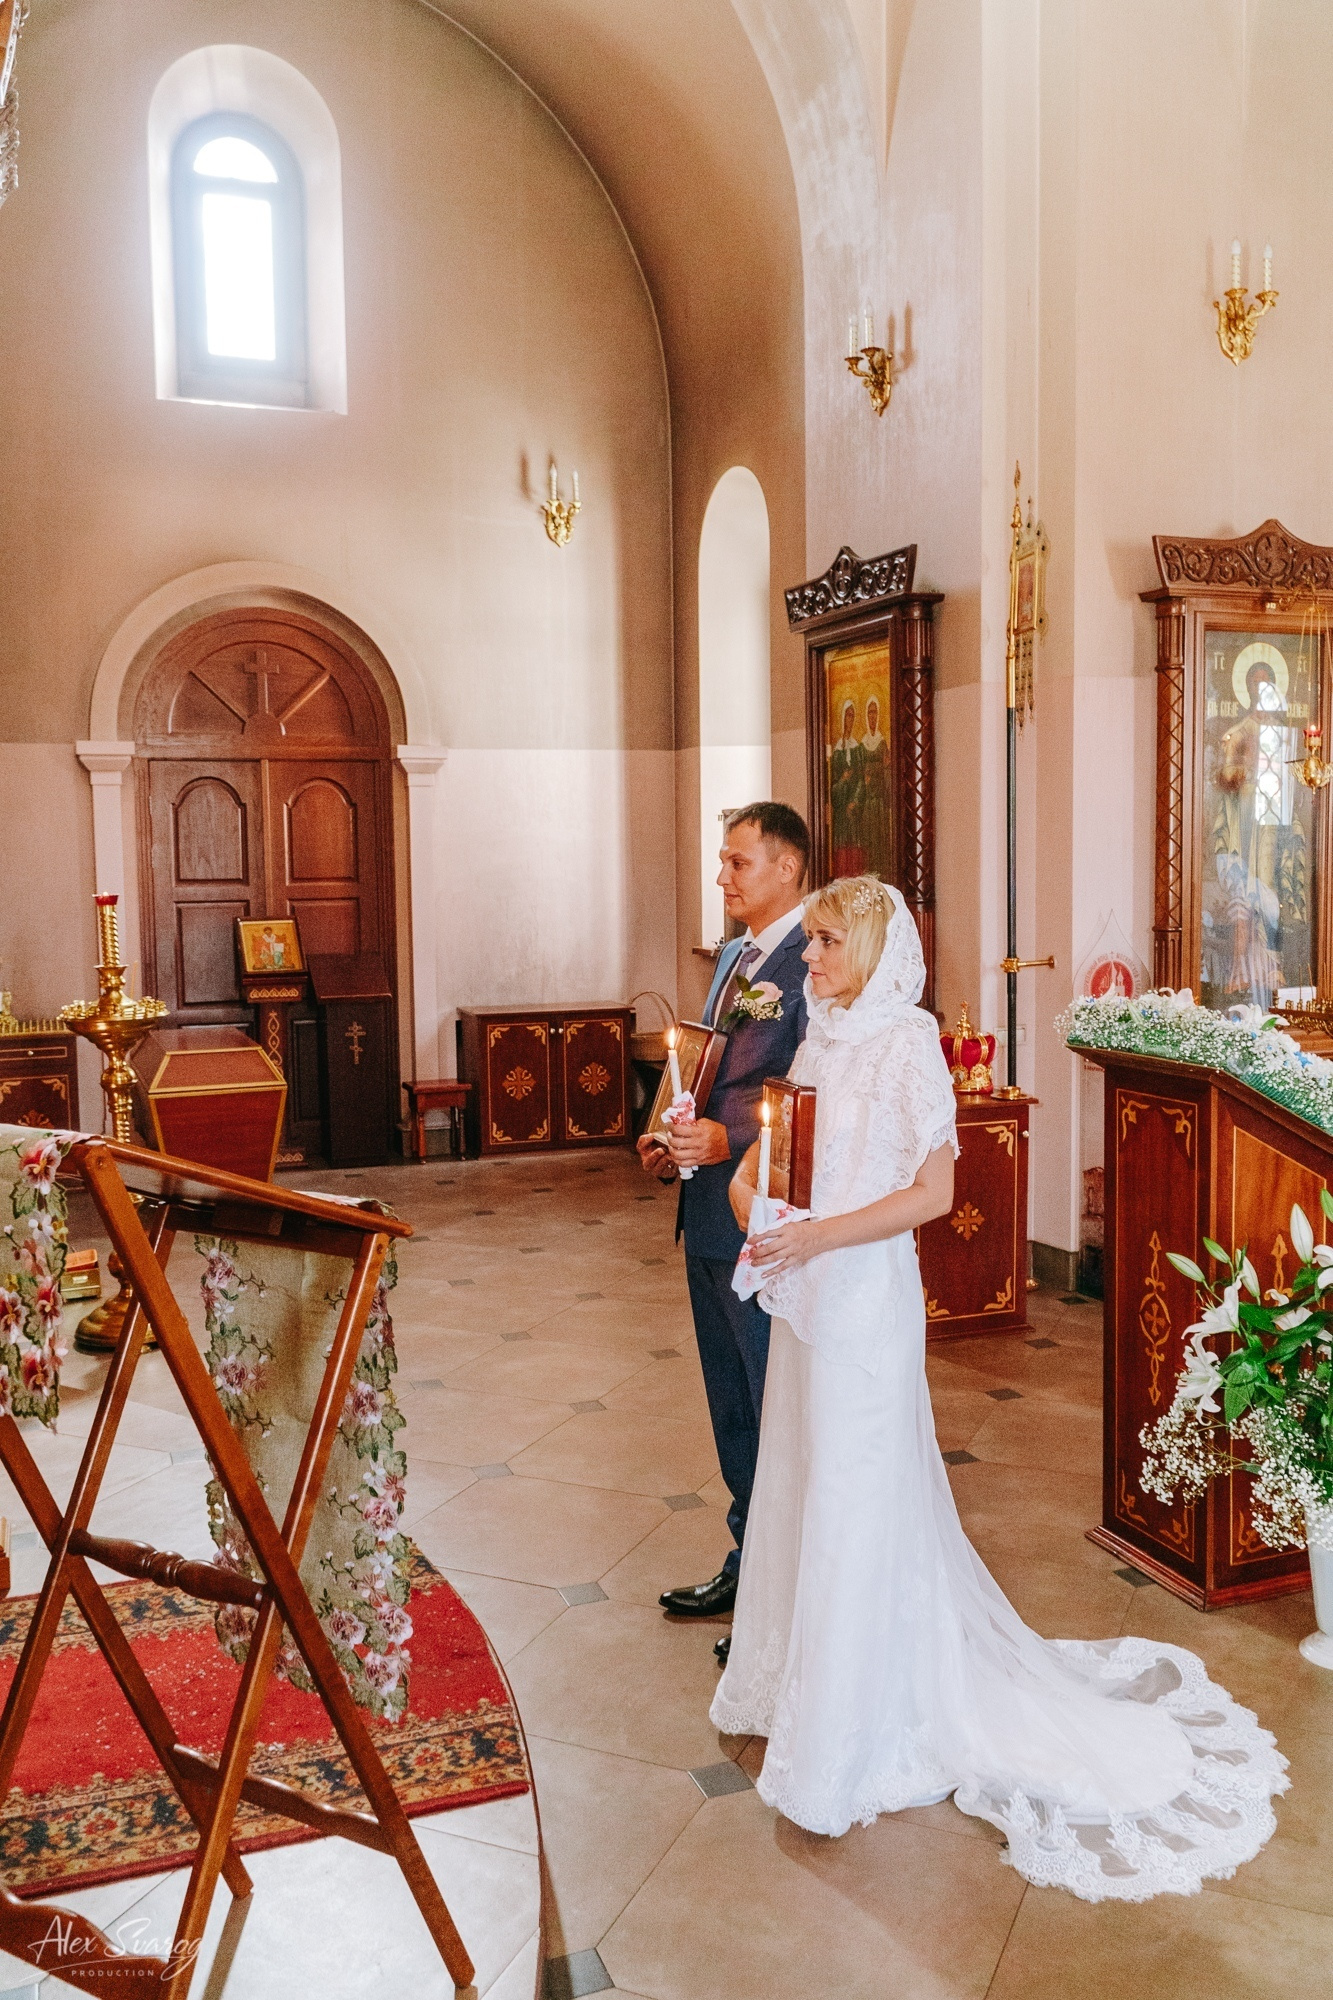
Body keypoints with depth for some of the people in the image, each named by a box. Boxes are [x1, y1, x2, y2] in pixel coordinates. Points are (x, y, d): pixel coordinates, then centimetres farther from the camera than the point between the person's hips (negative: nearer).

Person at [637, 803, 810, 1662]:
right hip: (711, 1215, 10)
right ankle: (748, 1568, 36)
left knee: (778, 1414, 3)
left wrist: (727, 1139, -29)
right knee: (733, 1410, 20)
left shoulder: (815, 964, -16)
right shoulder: (735, 957, 15)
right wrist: (676, 1140, 5)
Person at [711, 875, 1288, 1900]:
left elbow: (934, 1192, -17)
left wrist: (818, 1236, -22)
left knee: (855, 1499, 3)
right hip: (805, 1294, 8)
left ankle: (853, 1734, 19)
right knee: (801, 1484, 17)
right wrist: (749, 1173, 1)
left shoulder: (906, 1045, -14)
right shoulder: (822, 1041, 9)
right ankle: (797, 1677, 36)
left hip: (867, 1296, -8)